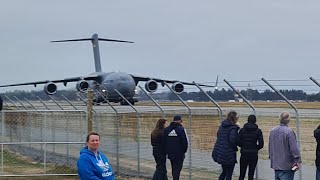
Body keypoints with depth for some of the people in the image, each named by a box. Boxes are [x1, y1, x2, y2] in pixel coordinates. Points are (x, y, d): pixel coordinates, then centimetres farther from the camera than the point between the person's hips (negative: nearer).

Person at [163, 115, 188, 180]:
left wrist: (166, 151, 14)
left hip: (170, 153, 5)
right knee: (177, 169, -5)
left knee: (174, 169, 18)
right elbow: (185, 141, -13)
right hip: (179, 153, -5)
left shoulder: (166, 129, 5)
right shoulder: (181, 129, -12)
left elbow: (164, 142, 8)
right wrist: (184, 150, 3)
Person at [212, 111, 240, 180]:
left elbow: (218, 136, 18)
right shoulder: (233, 128, -16)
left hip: (220, 153, 7)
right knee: (229, 174, 5)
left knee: (224, 171, 22)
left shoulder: (222, 126, 9)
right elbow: (232, 140, -25)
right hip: (229, 155, -7)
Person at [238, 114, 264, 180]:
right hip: (253, 155, -1)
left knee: (242, 174, 9)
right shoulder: (258, 131, -3)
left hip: (244, 154, 1)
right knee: (251, 174, 6)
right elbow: (261, 144, -5)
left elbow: (238, 142, -4)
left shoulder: (242, 130, -1)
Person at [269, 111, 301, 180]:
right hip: (286, 165, -7)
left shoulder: (272, 131, 7)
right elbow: (294, 148, -17)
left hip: (275, 164, 7)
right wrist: (297, 161, -11)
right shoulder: (289, 132, -17)